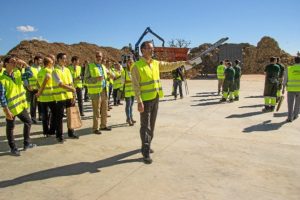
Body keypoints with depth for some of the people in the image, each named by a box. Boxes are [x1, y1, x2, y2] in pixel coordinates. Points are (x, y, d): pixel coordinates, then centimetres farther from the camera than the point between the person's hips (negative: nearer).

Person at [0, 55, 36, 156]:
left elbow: (29, 74, 3)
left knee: (28, 122, 17)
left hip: (21, 105, 7)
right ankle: (13, 148, 23)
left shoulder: (17, 73, 2)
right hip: (11, 108, -7)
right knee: (10, 128, 8)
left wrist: (24, 63, -9)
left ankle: (26, 143, 32)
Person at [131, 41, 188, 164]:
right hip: (145, 100, -7)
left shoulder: (156, 63, 9)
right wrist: (139, 102, -20)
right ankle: (146, 152, 3)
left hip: (155, 99, 7)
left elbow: (169, 66, 22)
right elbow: (136, 86, -15)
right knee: (145, 126, -3)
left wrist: (182, 62, 16)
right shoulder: (137, 66, -11)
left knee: (152, 125, 15)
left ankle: (147, 146, 30)